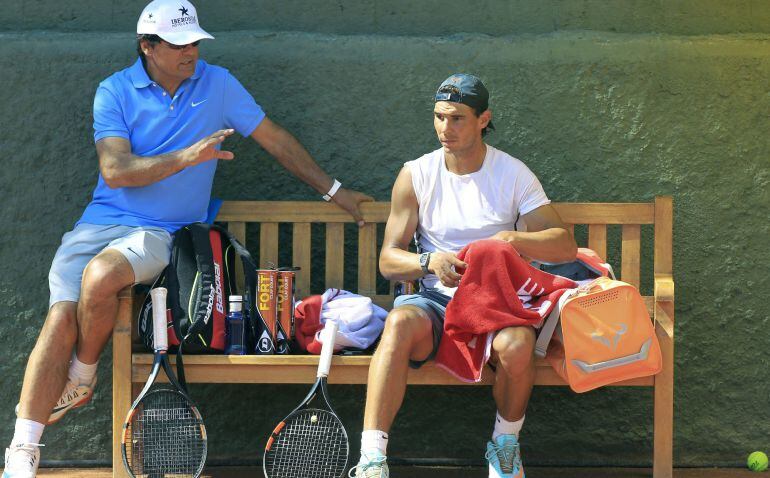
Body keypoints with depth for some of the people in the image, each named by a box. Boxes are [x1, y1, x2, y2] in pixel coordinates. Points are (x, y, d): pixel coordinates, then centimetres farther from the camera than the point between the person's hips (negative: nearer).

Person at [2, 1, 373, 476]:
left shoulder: (217, 84, 6)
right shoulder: (115, 91, 2)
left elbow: (275, 138, 14)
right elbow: (115, 170, -10)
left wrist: (333, 191, 17)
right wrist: (187, 157, -21)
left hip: (159, 233, -1)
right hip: (100, 222, 1)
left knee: (100, 275, -34)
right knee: (62, 317, -21)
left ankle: (81, 379, -6)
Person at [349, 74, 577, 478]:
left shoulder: (514, 175, 4)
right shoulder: (415, 175, 6)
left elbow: (565, 245, -2)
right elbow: (388, 260, 4)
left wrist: (515, 240, -22)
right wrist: (431, 261, -18)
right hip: (434, 299, 1)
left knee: (516, 346, -36)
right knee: (400, 322, -35)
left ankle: (506, 442, -4)